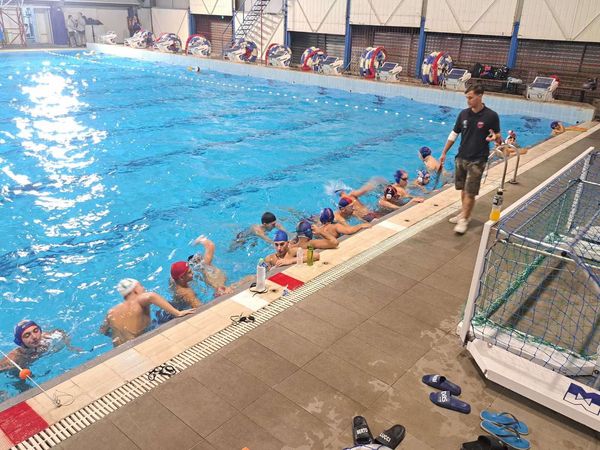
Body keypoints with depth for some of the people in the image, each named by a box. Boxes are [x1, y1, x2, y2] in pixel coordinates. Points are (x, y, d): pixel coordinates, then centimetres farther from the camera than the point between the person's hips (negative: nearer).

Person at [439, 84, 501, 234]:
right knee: (463, 189, 15)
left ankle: (464, 220, 8)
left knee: (470, 192, -2)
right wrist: (444, 152, 12)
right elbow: (454, 134, 11)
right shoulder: (463, 113, 2)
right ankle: (464, 213, 31)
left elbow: (498, 136, -2)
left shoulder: (491, 116, -10)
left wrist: (495, 137, -26)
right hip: (461, 158, 4)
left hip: (477, 160, -4)